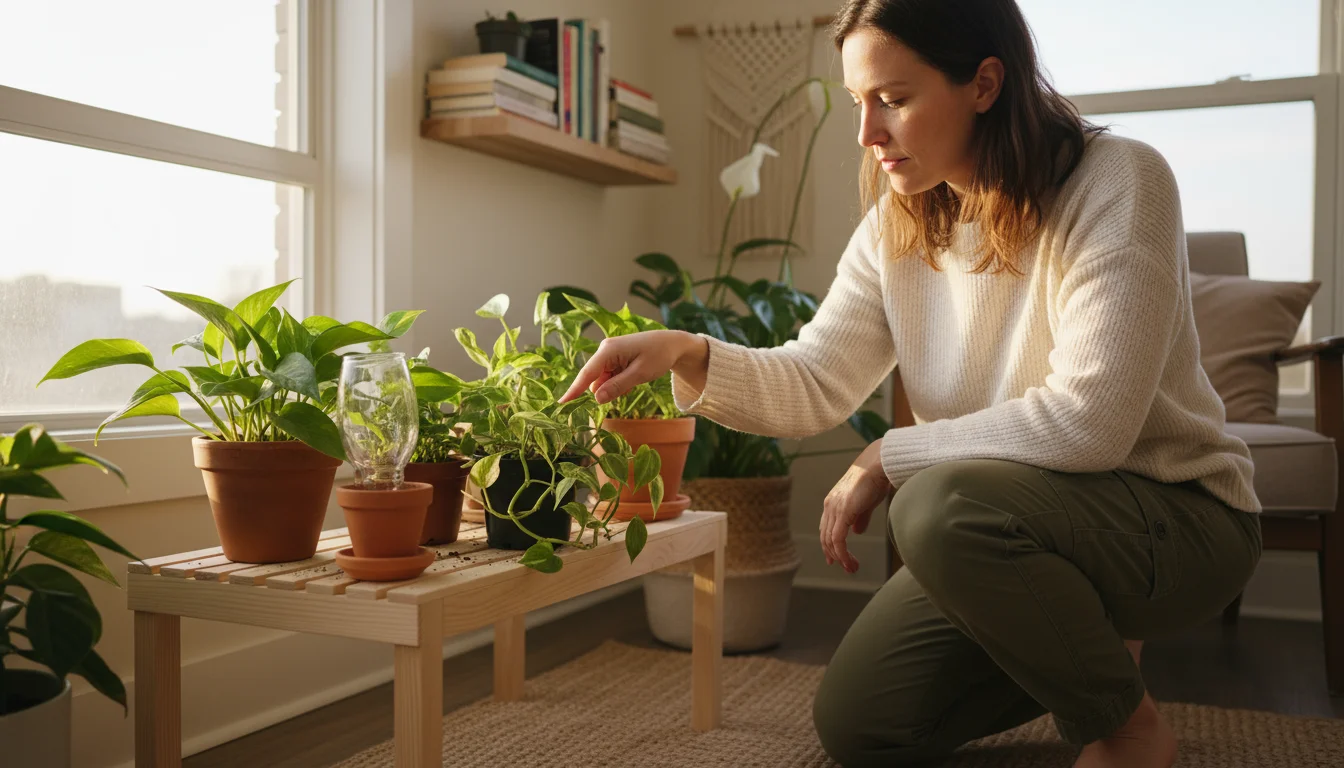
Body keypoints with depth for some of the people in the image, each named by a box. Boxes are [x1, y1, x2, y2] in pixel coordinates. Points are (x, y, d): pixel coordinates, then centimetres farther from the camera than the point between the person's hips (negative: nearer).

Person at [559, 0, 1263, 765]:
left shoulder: (1117, 182, -21)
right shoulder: (898, 227, -2)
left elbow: (1087, 420, -29)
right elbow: (815, 383, -5)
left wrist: (888, 457, -22)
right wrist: (689, 355, -23)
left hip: (1176, 512, -6)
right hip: (1016, 523, 6)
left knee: (941, 507, -36)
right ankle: (1089, 644, 23)